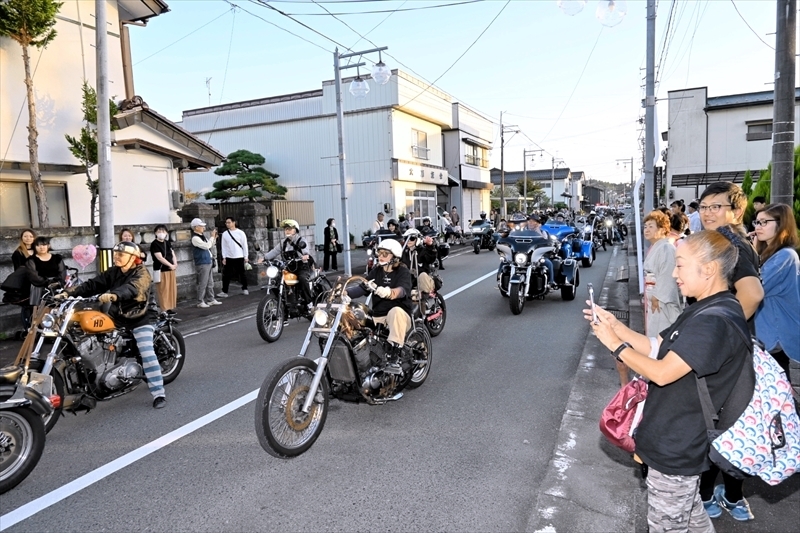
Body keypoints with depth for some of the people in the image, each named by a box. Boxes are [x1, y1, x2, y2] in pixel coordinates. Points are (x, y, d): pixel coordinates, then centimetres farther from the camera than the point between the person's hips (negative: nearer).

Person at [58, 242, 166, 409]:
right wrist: (69, 292, -14)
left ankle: (159, 394, -15)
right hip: (117, 317, 7)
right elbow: (93, 284, 0)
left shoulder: (142, 273, -14)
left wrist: (113, 295, -54)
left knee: (147, 354, -16)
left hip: (140, 318, -7)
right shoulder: (113, 272, 8)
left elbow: (132, 288, -35)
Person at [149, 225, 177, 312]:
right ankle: (164, 310, -1)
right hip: (161, 271, -7)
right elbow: (160, 257, -16)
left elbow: (173, 254, 11)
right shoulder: (154, 244, -8)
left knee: (172, 290, 9)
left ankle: (170, 309, 19)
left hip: (171, 270, 7)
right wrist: (171, 265, -15)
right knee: (163, 292, -6)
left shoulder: (168, 243, 13)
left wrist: (175, 264, -7)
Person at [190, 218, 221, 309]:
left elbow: (211, 247, 19)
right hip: (202, 263, -9)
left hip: (208, 262, 9)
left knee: (210, 283, 14)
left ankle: (211, 299, 23)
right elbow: (207, 246, -23)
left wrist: (214, 238, 5)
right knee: (202, 284, -4)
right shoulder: (195, 238, -15)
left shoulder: (203, 236, 12)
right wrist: (212, 236, -11)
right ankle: (200, 302, 4)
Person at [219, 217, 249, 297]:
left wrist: (246, 257, -5)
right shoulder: (224, 234, 4)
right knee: (226, 275, -1)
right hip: (229, 258, 2)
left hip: (239, 257, -2)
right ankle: (224, 291, 2)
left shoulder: (240, 233, -4)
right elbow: (224, 246, 6)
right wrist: (224, 257, 0)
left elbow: (245, 245, -2)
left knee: (242, 274, 8)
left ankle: (244, 289, 22)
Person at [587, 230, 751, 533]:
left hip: (675, 449, -10)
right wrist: (615, 325, -2)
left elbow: (662, 373, -30)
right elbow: (656, 348, 9)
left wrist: (615, 344, -19)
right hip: (680, 441, 10)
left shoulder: (715, 321, -28)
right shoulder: (703, 312, 7)